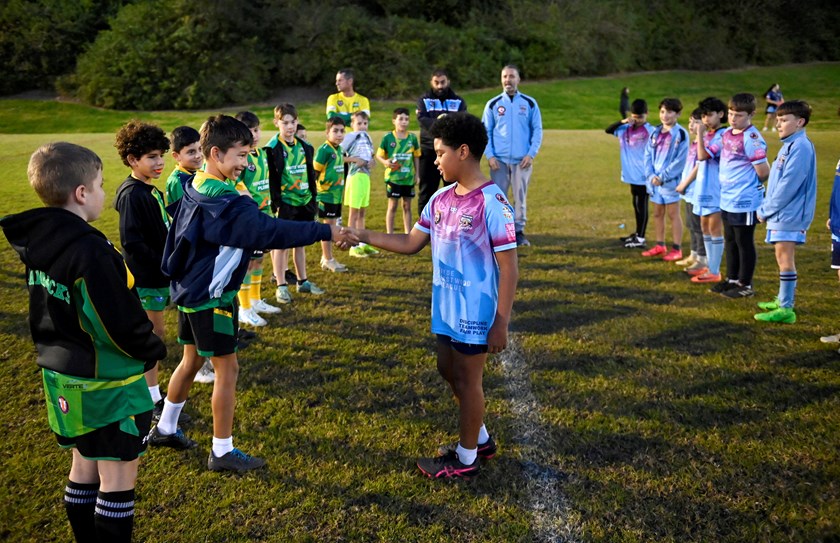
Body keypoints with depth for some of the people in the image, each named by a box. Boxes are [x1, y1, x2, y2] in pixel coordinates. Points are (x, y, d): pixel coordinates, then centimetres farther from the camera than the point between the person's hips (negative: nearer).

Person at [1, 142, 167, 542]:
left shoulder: (37, 242, 2)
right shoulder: (90, 251, -26)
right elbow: (122, 324, -24)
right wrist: (154, 350, -6)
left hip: (63, 376, 9)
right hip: (107, 383, -9)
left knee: (84, 468, 21)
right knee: (117, 479, 4)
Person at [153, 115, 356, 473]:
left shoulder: (195, 191, 5)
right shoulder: (224, 202, -25)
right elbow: (270, 232, -31)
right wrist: (325, 232, -29)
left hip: (189, 292, 10)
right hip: (212, 298, -10)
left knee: (192, 360, 22)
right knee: (227, 368, 0)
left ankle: (165, 429, 37)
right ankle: (222, 452, 10)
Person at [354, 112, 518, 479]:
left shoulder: (491, 204, -20)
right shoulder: (441, 199, 3)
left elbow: (509, 268, -19)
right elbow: (411, 243, 11)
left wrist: (501, 323, -19)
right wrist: (364, 236, 2)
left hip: (476, 313, -8)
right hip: (447, 309, 8)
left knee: (467, 380, 6)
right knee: (448, 370, 20)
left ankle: (465, 459, 26)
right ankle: (480, 439, 41)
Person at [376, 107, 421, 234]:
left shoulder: (412, 138, 1)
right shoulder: (388, 137, -7)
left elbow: (416, 157, 8)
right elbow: (379, 155, -1)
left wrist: (416, 175, 7)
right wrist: (385, 162, -21)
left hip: (409, 178, 3)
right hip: (393, 177, -3)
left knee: (407, 206, 11)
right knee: (392, 206, 4)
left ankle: (408, 233, 20)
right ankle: (390, 234, 12)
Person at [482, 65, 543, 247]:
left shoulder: (529, 103, 5)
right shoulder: (493, 104, 6)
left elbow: (537, 130, 5)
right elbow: (485, 132, 6)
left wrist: (531, 154, -6)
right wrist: (489, 156, -5)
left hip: (522, 160, 0)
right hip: (499, 160, 0)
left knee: (520, 197, 4)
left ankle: (519, 231, 14)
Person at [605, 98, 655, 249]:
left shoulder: (651, 131, -12)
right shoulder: (626, 129, 6)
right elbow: (608, 130, 6)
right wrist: (622, 121, -9)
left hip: (644, 175, -7)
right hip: (632, 174, 7)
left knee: (641, 204, -1)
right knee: (636, 204, 17)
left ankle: (640, 238, 6)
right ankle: (637, 234, 30)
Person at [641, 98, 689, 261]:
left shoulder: (681, 134, -9)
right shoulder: (655, 132, 10)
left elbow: (680, 160, -14)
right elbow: (648, 155, 7)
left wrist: (663, 177, -17)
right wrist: (650, 175, -7)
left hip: (670, 181, -6)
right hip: (654, 180, 6)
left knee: (673, 214, 0)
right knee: (657, 214, 13)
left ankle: (677, 249, 7)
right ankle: (660, 245, 25)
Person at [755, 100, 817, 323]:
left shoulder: (800, 147, -18)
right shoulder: (789, 145, 14)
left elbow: (788, 186, -22)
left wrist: (765, 210, -14)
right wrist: (766, 207, 12)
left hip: (789, 214, -9)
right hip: (781, 213, 9)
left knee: (785, 259, -6)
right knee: (783, 258, 17)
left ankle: (786, 310, -2)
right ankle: (783, 299, 29)